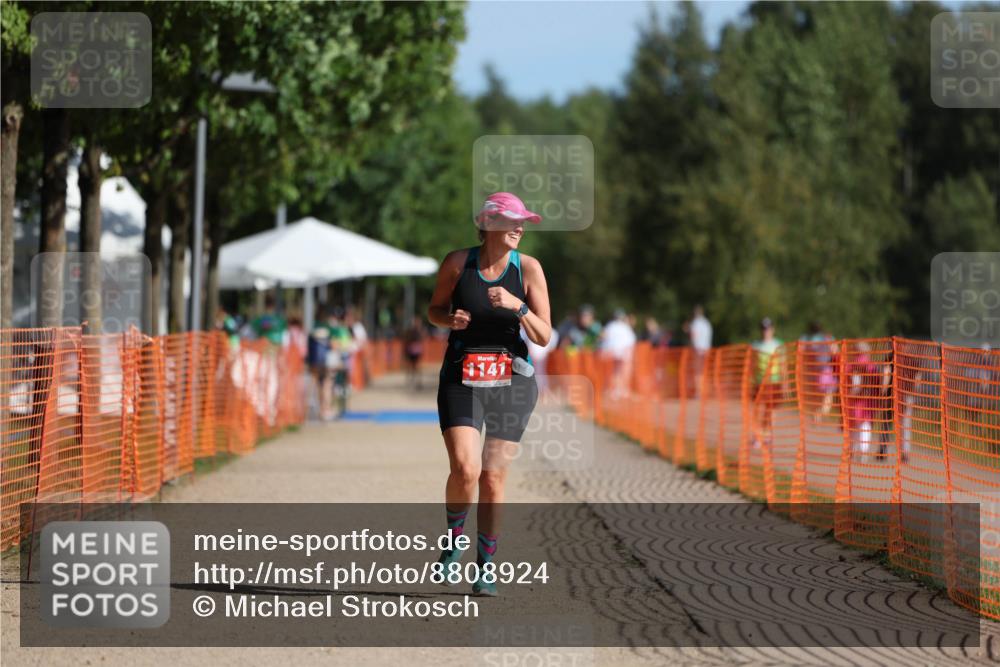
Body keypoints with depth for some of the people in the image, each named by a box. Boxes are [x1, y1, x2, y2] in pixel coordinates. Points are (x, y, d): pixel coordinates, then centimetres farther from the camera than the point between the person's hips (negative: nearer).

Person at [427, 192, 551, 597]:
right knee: (465, 471, -18)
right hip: (461, 377, -1)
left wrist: (518, 306, -20)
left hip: (511, 381, 1)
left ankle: (486, 569, 18)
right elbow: (434, 310, 14)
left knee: (493, 479, 3)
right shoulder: (457, 263, -2)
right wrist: (450, 320, -9)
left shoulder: (528, 269, -3)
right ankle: (454, 536, 13)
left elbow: (544, 337, -4)